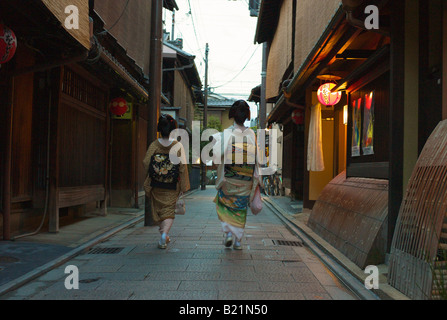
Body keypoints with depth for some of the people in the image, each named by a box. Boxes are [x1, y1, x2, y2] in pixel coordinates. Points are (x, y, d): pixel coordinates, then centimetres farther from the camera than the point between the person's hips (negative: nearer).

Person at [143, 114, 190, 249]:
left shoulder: (154, 145, -7)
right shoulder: (178, 146, -9)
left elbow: (146, 164, -5)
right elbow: (183, 166, -8)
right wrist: (184, 187, -1)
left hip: (156, 186, 2)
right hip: (172, 187, -1)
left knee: (158, 210, 18)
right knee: (170, 210, 7)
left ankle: (165, 236, 28)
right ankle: (164, 234, -15)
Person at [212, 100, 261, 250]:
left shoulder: (226, 134, -12)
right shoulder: (251, 134, -3)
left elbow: (217, 157, -16)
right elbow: (255, 157, 1)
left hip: (228, 179, -2)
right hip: (245, 180, 2)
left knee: (225, 205, 17)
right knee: (241, 209, 13)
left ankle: (229, 232, 3)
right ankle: (238, 241, 17)